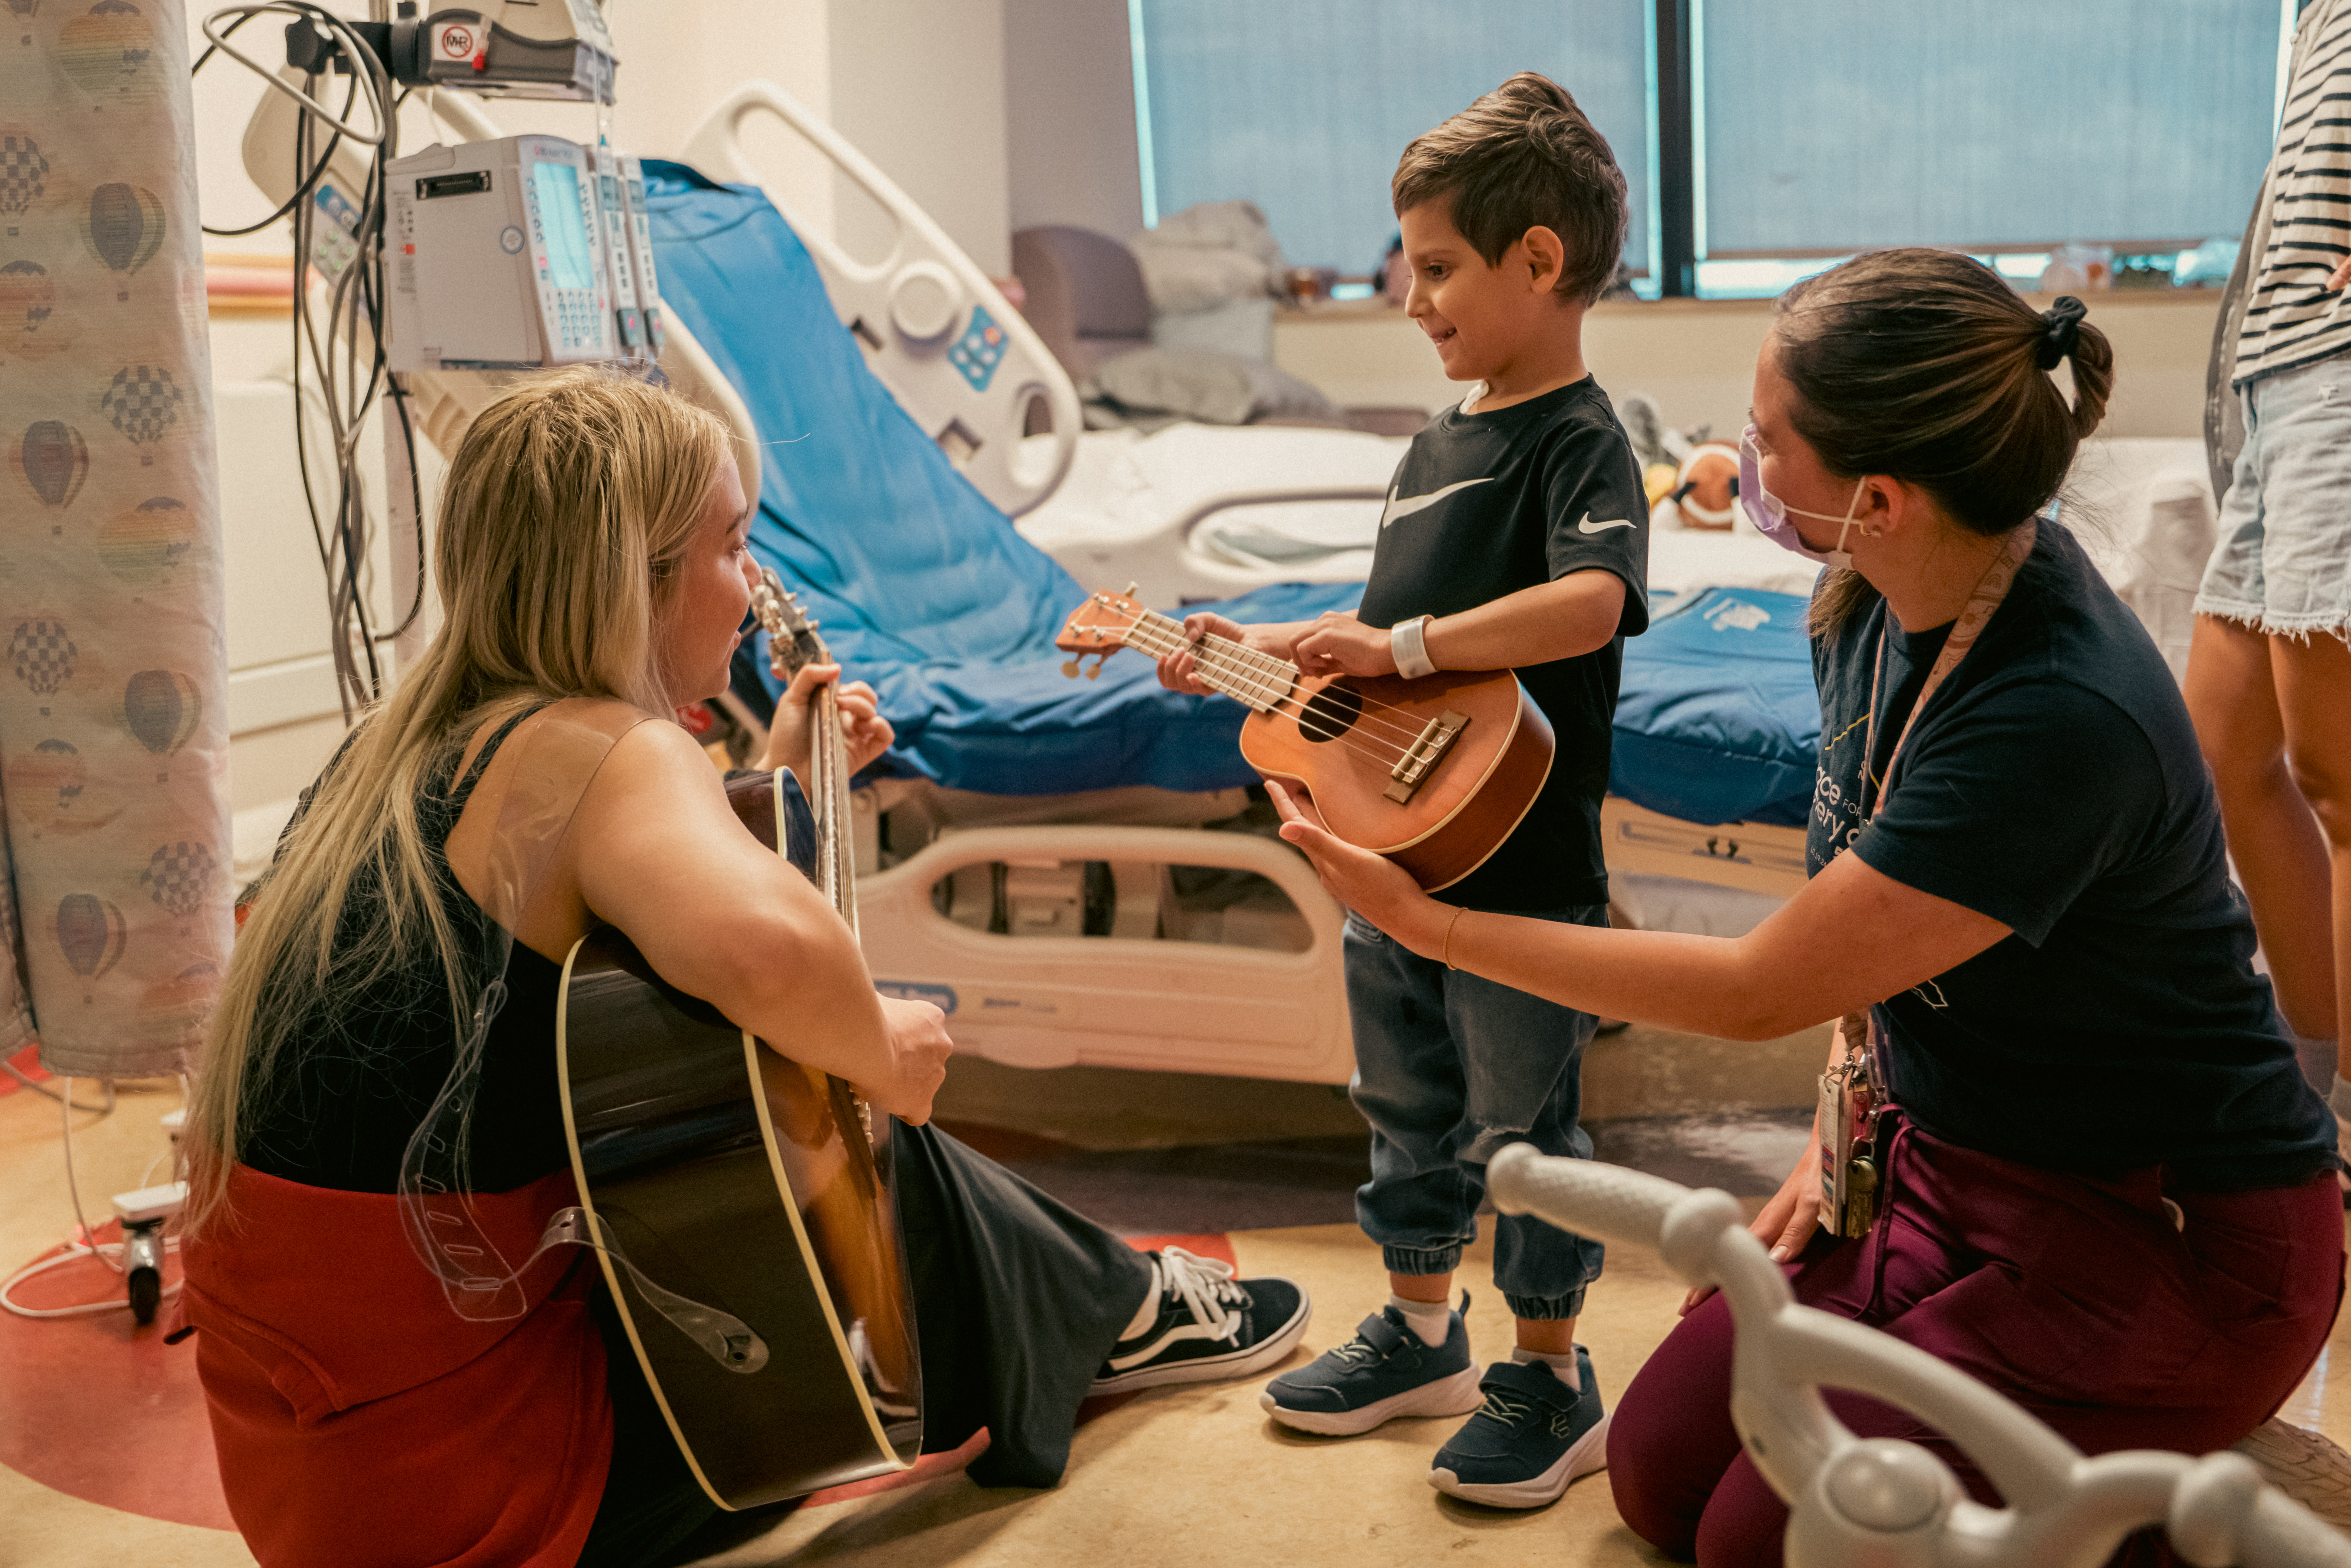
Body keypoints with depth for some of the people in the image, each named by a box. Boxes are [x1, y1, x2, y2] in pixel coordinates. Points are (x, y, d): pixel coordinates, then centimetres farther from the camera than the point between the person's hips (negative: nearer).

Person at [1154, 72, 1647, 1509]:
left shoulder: (1581, 442, -15)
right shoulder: (1442, 442, 12)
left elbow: (1591, 604, -34)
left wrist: (1405, 645, -33)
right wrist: (1256, 651, 13)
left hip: (1524, 869, -9)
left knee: (1525, 1129, 5)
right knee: (1409, 1110, 20)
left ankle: (1553, 1386, 22)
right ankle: (1423, 1335, 37)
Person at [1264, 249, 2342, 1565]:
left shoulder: (2059, 718, -34)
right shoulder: (1875, 602, -6)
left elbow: (1758, 991, -26)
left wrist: (1429, 924, -20)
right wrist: (1843, 1137, 4)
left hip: (2177, 1241, -8)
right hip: (1953, 1164, 8)